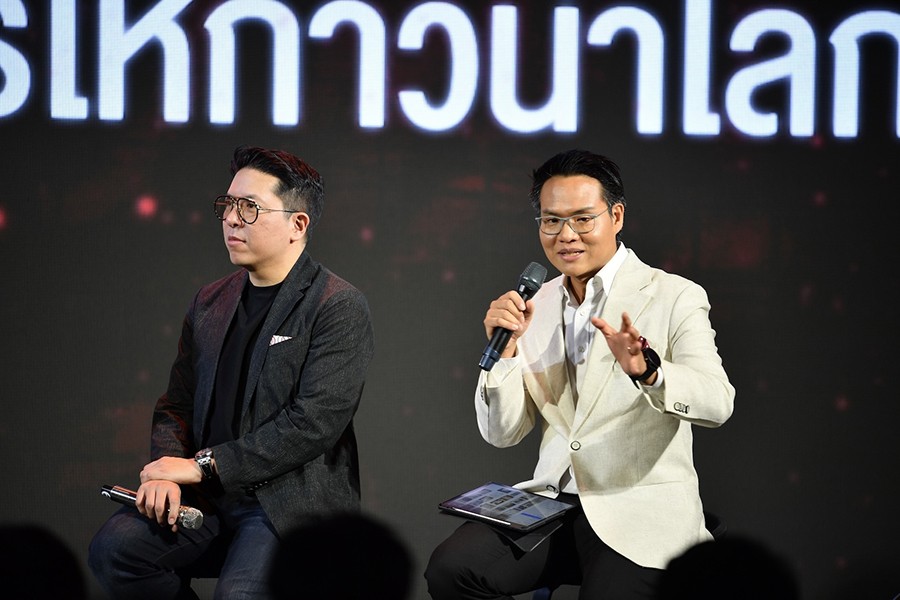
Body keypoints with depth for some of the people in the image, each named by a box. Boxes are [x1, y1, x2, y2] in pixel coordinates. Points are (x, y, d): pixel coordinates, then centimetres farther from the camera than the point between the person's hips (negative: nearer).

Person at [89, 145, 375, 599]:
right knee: (112, 548, -20)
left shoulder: (339, 307, -6)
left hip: (289, 504, -6)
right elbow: (177, 405, 18)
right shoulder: (211, 303, 15)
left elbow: (314, 422, -15)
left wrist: (203, 465, -13)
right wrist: (166, 471, -5)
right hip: (208, 499, 6)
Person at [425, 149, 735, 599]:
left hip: (640, 514, -4)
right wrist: (504, 350, -6)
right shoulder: (534, 306, 12)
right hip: (552, 503, 4)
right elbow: (502, 434, 10)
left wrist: (646, 369, -36)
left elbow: (718, 402, -17)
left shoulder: (675, 298, -2)